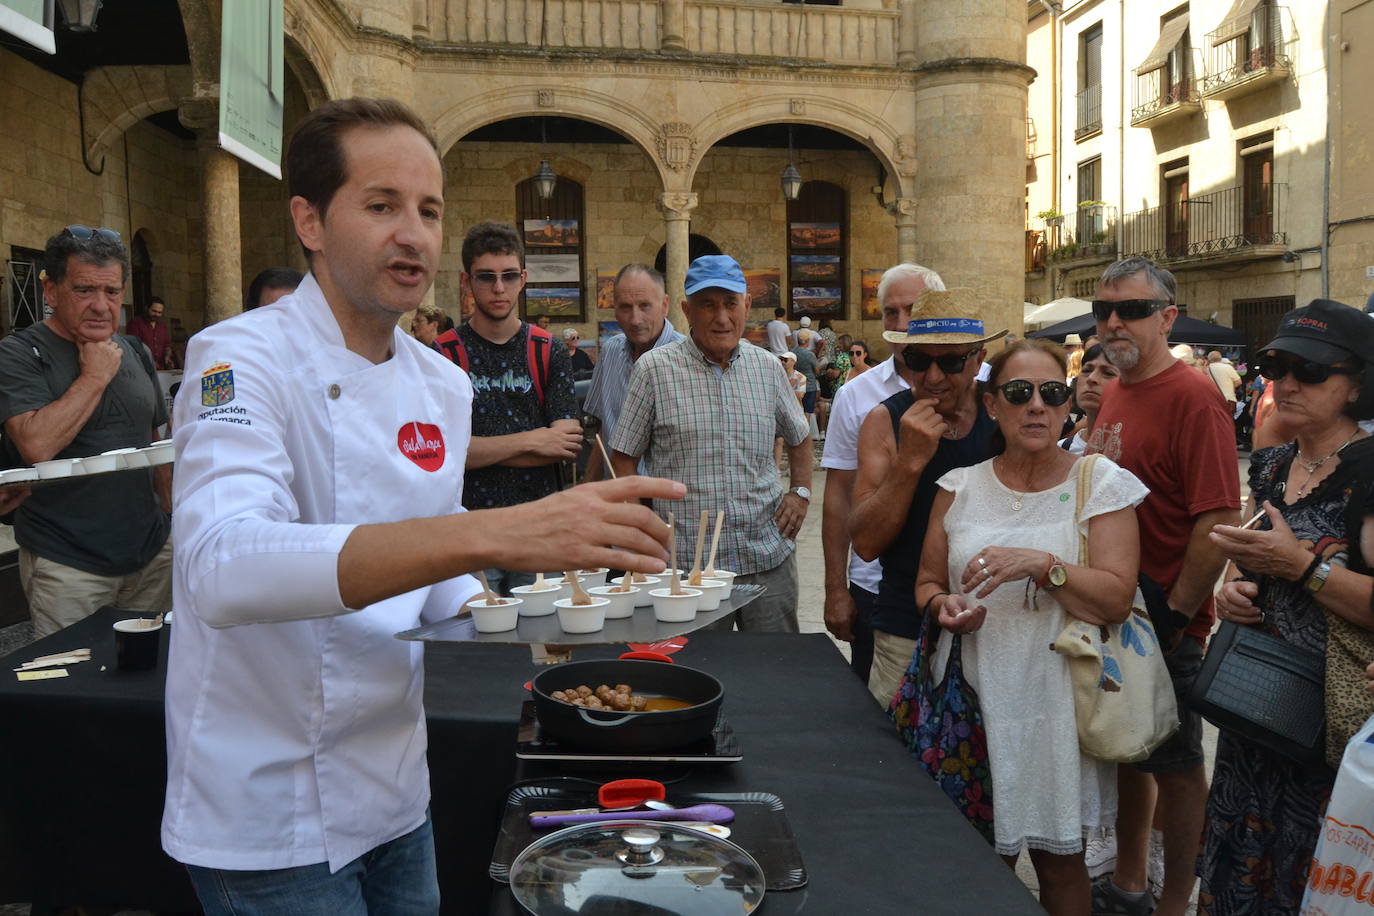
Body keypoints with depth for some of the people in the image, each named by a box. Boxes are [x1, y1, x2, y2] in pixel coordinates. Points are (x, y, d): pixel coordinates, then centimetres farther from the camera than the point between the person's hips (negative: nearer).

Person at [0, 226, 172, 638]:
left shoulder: (136, 353, 11)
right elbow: (37, 445, -23)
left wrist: (176, 520, 15)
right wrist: (95, 377, -16)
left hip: (153, 553, 5)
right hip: (69, 566, -5)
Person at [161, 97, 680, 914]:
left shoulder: (442, 385, 4)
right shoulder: (243, 358, -18)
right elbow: (224, 568, -37)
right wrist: (492, 534, -47)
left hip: (396, 797, 7)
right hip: (268, 816, -6)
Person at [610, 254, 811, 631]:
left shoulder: (768, 367, 8)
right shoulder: (654, 369, -3)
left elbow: (799, 438, 23)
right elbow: (624, 457, 0)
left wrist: (800, 491, 8)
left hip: (769, 558, 3)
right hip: (687, 563, -3)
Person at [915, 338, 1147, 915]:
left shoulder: (1099, 483, -3)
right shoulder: (961, 487, 5)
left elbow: (1116, 599, -12)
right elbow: (927, 581, 12)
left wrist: (1040, 565, -26)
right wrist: (943, 604, -10)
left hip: (1057, 704, -2)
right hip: (973, 697, 2)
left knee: (1060, 862, 13)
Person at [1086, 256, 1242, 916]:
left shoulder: (1192, 397, -17)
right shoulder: (1114, 393, 9)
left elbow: (1218, 524, -23)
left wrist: (1172, 617, -19)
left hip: (1165, 623, -8)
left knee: (1174, 763, 7)